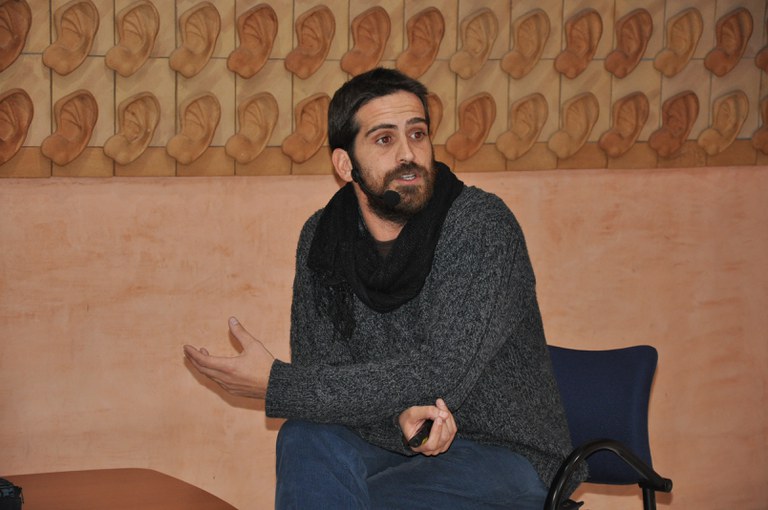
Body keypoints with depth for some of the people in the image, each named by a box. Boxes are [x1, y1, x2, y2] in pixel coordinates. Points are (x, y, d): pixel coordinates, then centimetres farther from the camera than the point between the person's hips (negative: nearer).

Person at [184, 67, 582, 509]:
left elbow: (441, 374, -25)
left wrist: (274, 385, -22)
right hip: (390, 447, 5)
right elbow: (320, 363, -2)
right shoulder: (321, 239, 0)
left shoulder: (481, 225, -18)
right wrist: (398, 411, -25)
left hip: (503, 454, -5)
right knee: (307, 439, -27)